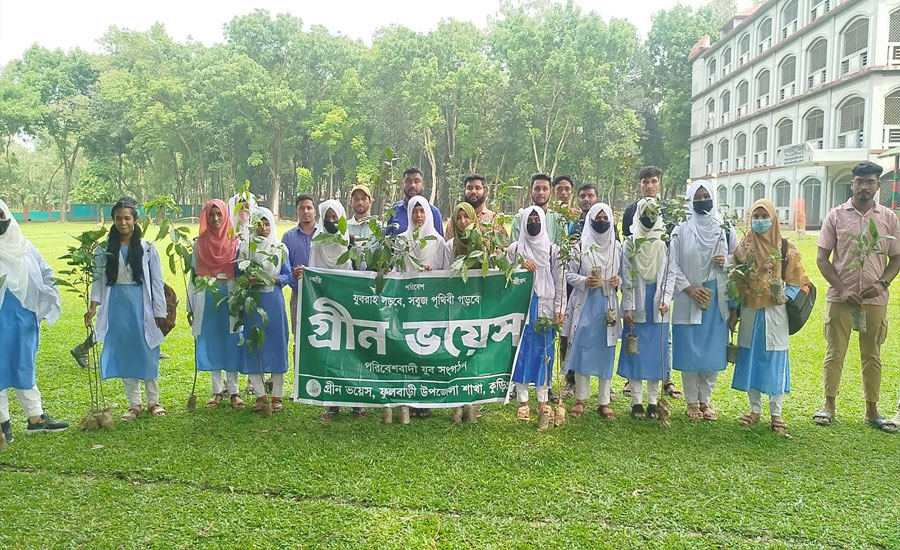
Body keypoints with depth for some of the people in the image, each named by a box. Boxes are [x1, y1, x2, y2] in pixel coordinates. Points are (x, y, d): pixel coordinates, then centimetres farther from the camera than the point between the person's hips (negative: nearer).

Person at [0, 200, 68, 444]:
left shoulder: (23, 245, 6)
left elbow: (46, 273, 13)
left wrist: (45, 304, 3)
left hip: (24, 318, 4)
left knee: (25, 367, 13)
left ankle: (35, 417, 20)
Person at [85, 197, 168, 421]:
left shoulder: (147, 248, 0)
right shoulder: (105, 249, 4)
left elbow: (156, 281, 1)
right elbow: (99, 279, 6)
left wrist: (160, 311, -1)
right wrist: (93, 306, -6)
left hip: (141, 306, -2)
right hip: (117, 307, 2)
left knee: (148, 354, 2)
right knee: (123, 354, 6)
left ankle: (153, 401, 17)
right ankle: (134, 404, 17)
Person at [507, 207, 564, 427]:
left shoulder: (553, 250, 7)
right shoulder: (515, 248, 5)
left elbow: (559, 281, 6)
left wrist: (559, 308, -1)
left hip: (545, 307, 1)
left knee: (544, 353, 4)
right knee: (522, 352, 0)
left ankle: (542, 400, 14)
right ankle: (523, 402, 8)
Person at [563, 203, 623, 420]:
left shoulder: (617, 247, 8)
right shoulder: (580, 245, -1)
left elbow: (623, 274, 14)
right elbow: (568, 273, -1)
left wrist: (618, 281, -7)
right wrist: (584, 281, -17)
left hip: (608, 305, 2)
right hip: (585, 304, -2)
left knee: (606, 352, 4)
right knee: (582, 350, -1)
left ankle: (604, 402, 13)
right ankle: (580, 399, 12)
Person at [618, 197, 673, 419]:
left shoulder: (665, 243, 4)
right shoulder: (630, 243, 2)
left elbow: (670, 275, 2)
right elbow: (626, 277, -1)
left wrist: (665, 299, -11)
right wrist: (628, 307, -7)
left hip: (658, 308, 1)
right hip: (637, 307, -1)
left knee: (657, 352, 5)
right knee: (635, 353, 2)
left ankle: (653, 401, 15)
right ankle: (636, 401, 10)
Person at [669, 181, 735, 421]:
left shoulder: (724, 229, 6)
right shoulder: (681, 230, 0)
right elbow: (672, 264, -3)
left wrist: (725, 260, -10)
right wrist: (689, 289, -12)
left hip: (716, 299, 2)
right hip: (688, 300, -2)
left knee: (713, 351, 5)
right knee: (689, 351, 1)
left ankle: (705, 399, 19)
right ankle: (691, 401, 13)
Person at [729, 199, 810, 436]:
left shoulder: (786, 248, -2)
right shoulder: (743, 248, 4)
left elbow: (796, 282, 1)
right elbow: (735, 283, 6)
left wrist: (784, 297, -17)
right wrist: (734, 313, 4)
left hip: (775, 314, -2)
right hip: (749, 312, 2)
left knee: (775, 361, 1)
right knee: (750, 359, 7)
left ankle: (776, 414, 12)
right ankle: (755, 409, 20)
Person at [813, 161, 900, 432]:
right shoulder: (836, 215, 0)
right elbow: (822, 258, -1)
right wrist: (842, 289, -9)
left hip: (875, 299, 2)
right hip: (840, 298, -1)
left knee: (872, 356, 10)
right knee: (834, 353, 4)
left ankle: (872, 411, 20)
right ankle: (829, 406, 13)